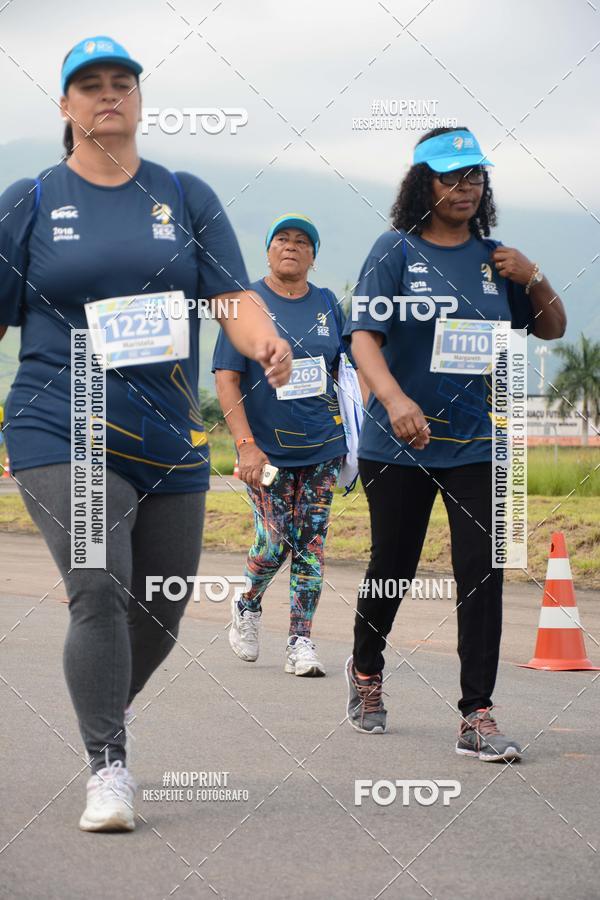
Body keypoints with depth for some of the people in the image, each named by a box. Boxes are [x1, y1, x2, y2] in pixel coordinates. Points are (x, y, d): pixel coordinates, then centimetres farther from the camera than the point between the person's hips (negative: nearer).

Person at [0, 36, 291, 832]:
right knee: (99, 591, -19)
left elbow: (235, 299, 2)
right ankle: (108, 767, -10)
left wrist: (266, 343, -19)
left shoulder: (187, 198, 10)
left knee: (162, 611, 10)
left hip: (171, 439, 3)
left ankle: (104, 710, 38)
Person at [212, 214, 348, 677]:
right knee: (274, 543, -6)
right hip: (268, 448, -3)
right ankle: (248, 606, 24)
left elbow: (344, 371, 16)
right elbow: (227, 379, -8)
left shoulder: (327, 304, 8)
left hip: (323, 447, 3)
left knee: (311, 543, 1)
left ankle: (301, 642, 5)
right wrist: (246, 445, -16)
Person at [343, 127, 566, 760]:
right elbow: (363, 335, -13)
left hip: (478, 446, 3)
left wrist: (533, 279, -4)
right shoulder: (395, 251, -4)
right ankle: (366, 670, 36)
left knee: (481, 573, -7)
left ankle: (477, 716, -4)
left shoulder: (494, 258, 8)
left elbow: (552, 329, 17)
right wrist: (395, 400, -30)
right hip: (397, 445, -2)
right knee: (392, 567, 9)